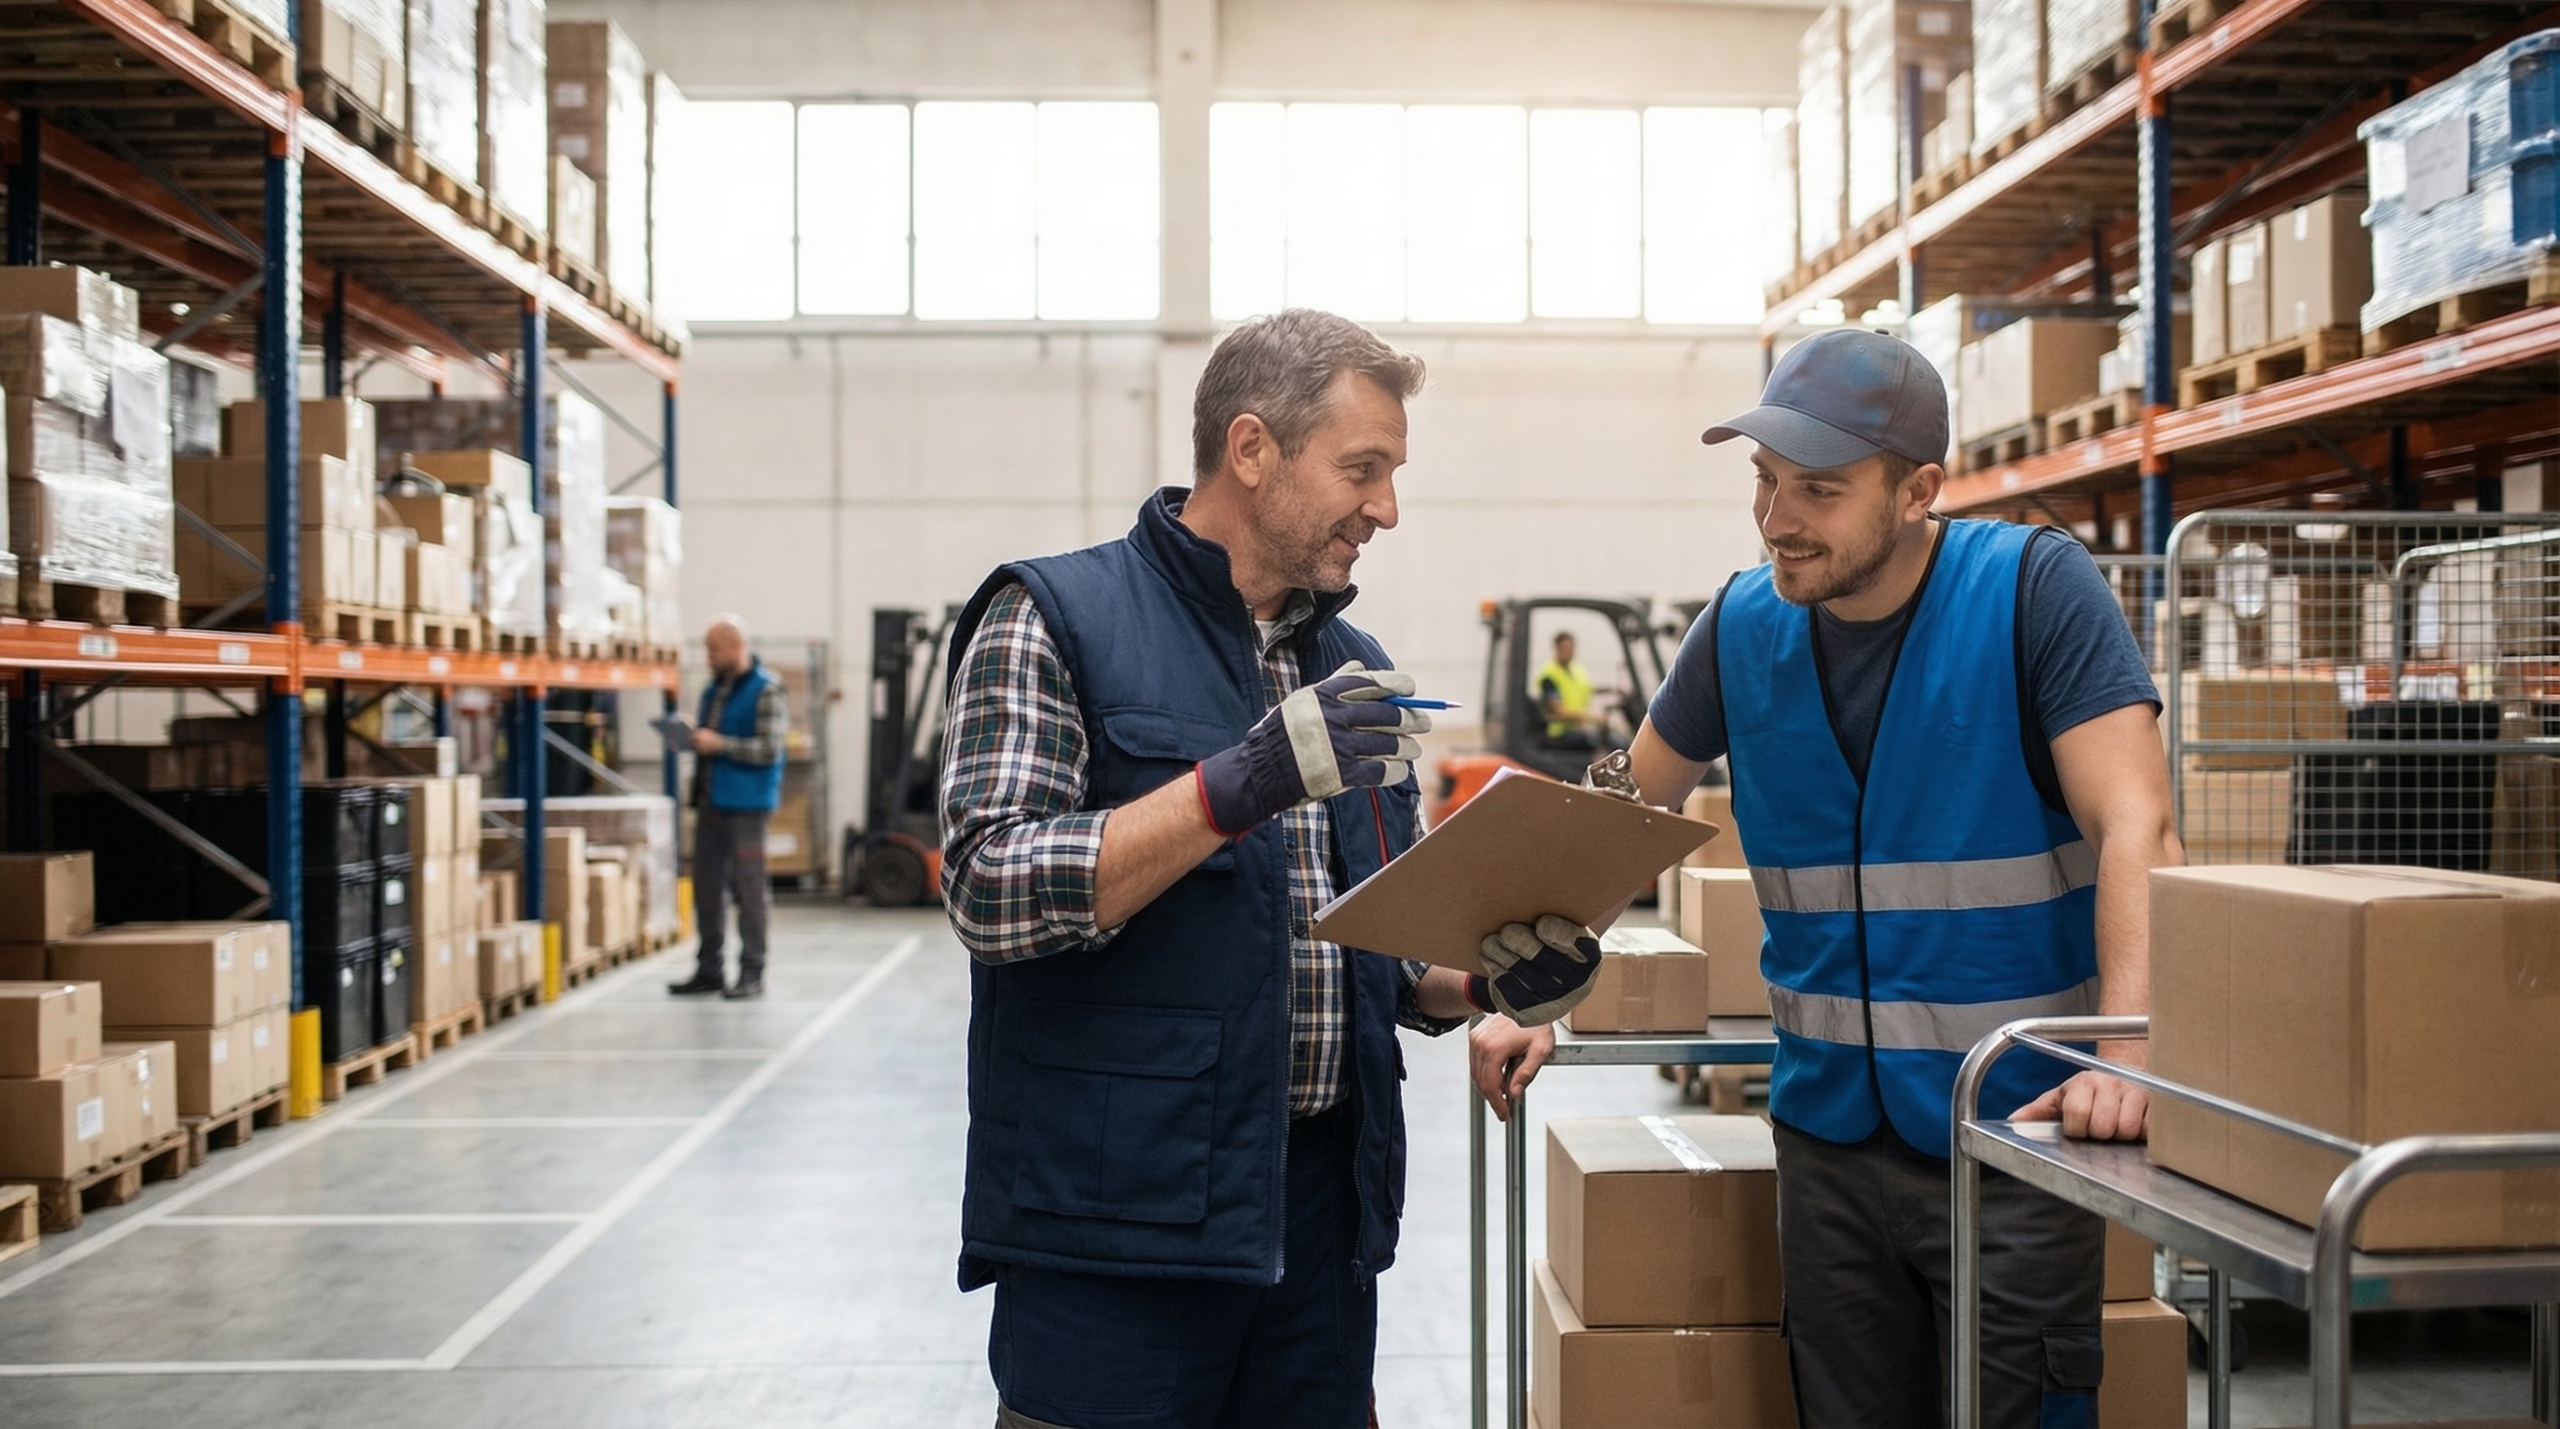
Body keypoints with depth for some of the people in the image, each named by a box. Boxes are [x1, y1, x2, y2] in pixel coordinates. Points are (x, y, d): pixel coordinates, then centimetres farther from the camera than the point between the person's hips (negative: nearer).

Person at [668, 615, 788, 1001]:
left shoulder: (766, 690, -8)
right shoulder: (714, 689, 16)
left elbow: (769, 749, -15)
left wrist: (718, 743, -18)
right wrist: (690, 737, 4)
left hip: (745, 804, -8)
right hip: (710, 801, 8)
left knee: (749, 888, -3)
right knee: (707, 886, 9)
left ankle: (752, 972, 3)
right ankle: (708, 970, 16)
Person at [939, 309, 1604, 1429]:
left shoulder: (1353, 668, 14)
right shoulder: (1054, 620, -5)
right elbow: (989, 889, -16)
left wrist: (1491, 980, -1)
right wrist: (1244, 783, -23)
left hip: (1326, 1212, 6)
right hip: (1119, 1219, -6)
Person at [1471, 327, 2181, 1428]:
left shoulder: (2032, 589, -12)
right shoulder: (1745, 625, 1)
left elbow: (2135, 829, -20)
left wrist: (2128, 1056, -34)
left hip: (2014, 1131, -4)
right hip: (1830, 1129, 4)